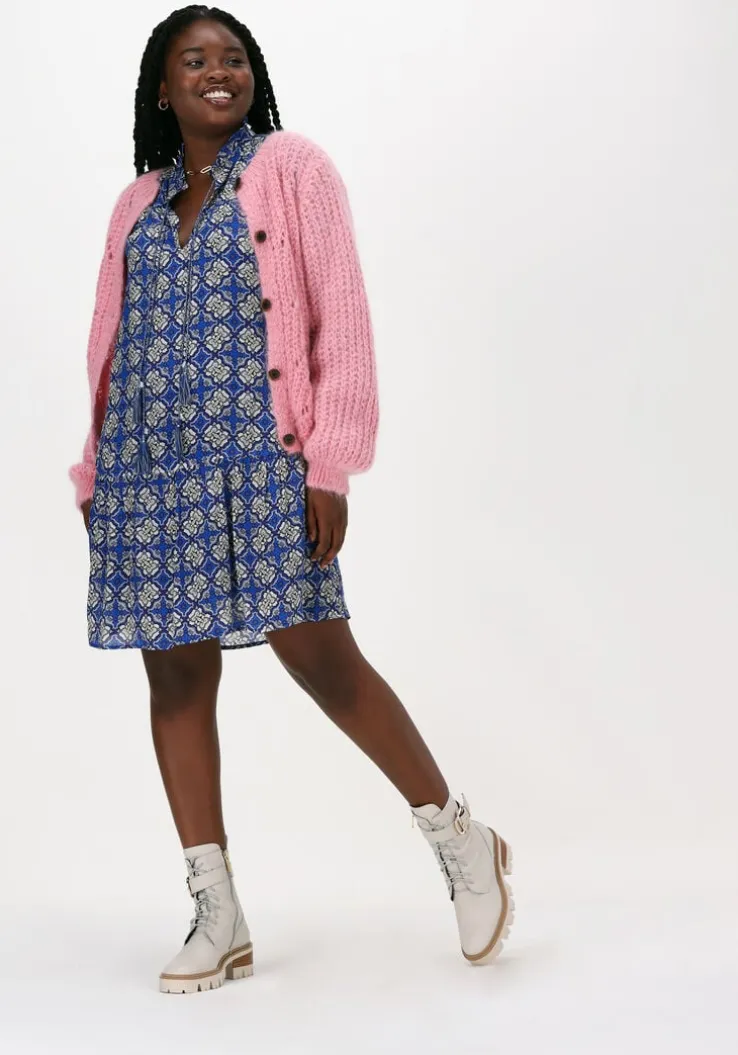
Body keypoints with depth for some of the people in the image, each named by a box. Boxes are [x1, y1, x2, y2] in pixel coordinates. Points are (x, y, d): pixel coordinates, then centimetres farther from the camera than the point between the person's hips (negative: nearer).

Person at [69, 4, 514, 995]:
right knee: (176, 674, 2)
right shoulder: (136, 206, 18)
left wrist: (331, 465, -11)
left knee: (317, 653, -10)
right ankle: (218, 916, 12)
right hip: (149, 466, 5)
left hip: (260, 457, -5)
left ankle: (462, 840, 11)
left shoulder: (293, 168, 4)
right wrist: (93, 473, 14)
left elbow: (342, 318, -3)